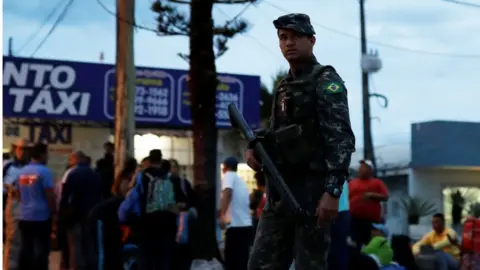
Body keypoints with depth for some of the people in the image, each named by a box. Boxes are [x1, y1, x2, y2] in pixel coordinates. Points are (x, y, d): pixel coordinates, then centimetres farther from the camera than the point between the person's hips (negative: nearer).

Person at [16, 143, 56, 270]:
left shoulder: (22, 171, 10)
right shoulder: (44, 171, -12)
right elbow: (50, 195, -14)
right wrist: (53, 212, -3)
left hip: (24, 216, 7)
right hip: (41, 216, -7)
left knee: (26, 248, 10)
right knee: (42, 249, -3)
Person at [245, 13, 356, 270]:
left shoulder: (326, 81, -5)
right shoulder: (283, 86, 19)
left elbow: (341, 138, -15)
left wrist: (332, 191, -26)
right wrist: (254, 148, 4)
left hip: (313, 188, -8)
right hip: (279, 190, 8)